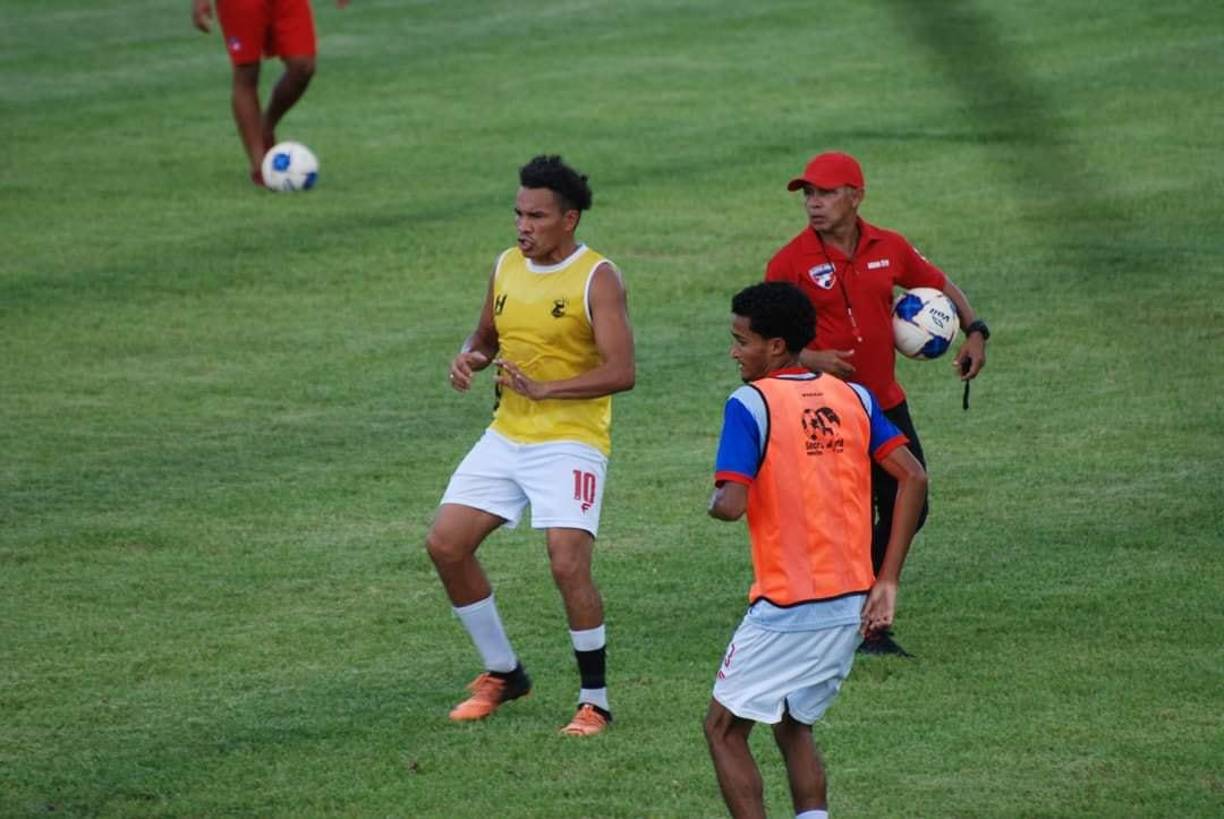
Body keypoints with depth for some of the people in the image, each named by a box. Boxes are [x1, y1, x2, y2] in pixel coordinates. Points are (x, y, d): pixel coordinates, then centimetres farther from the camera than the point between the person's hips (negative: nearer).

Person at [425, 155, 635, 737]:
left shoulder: (597, 278, -11)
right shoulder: (506, 268, 9)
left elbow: (621, 371, -18)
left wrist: (544, 388, -26)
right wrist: (467, 360, 1)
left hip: (571, 441, -7)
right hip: (506, 437, 7)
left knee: (568, 564, -18)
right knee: (446, 545, 0)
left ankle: (595, 701, -2)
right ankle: (502, 673, 18)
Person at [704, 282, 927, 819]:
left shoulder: (749, 404, -12)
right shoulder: (852, 397, 7)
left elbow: (731, 505, -22)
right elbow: (913, 478, 3)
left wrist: (714, 502, 3)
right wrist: (886, 582, 4)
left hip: (786, 609, -7)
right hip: (851, 605, 7)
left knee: (725, 730, 8)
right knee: (794, 726, 22)